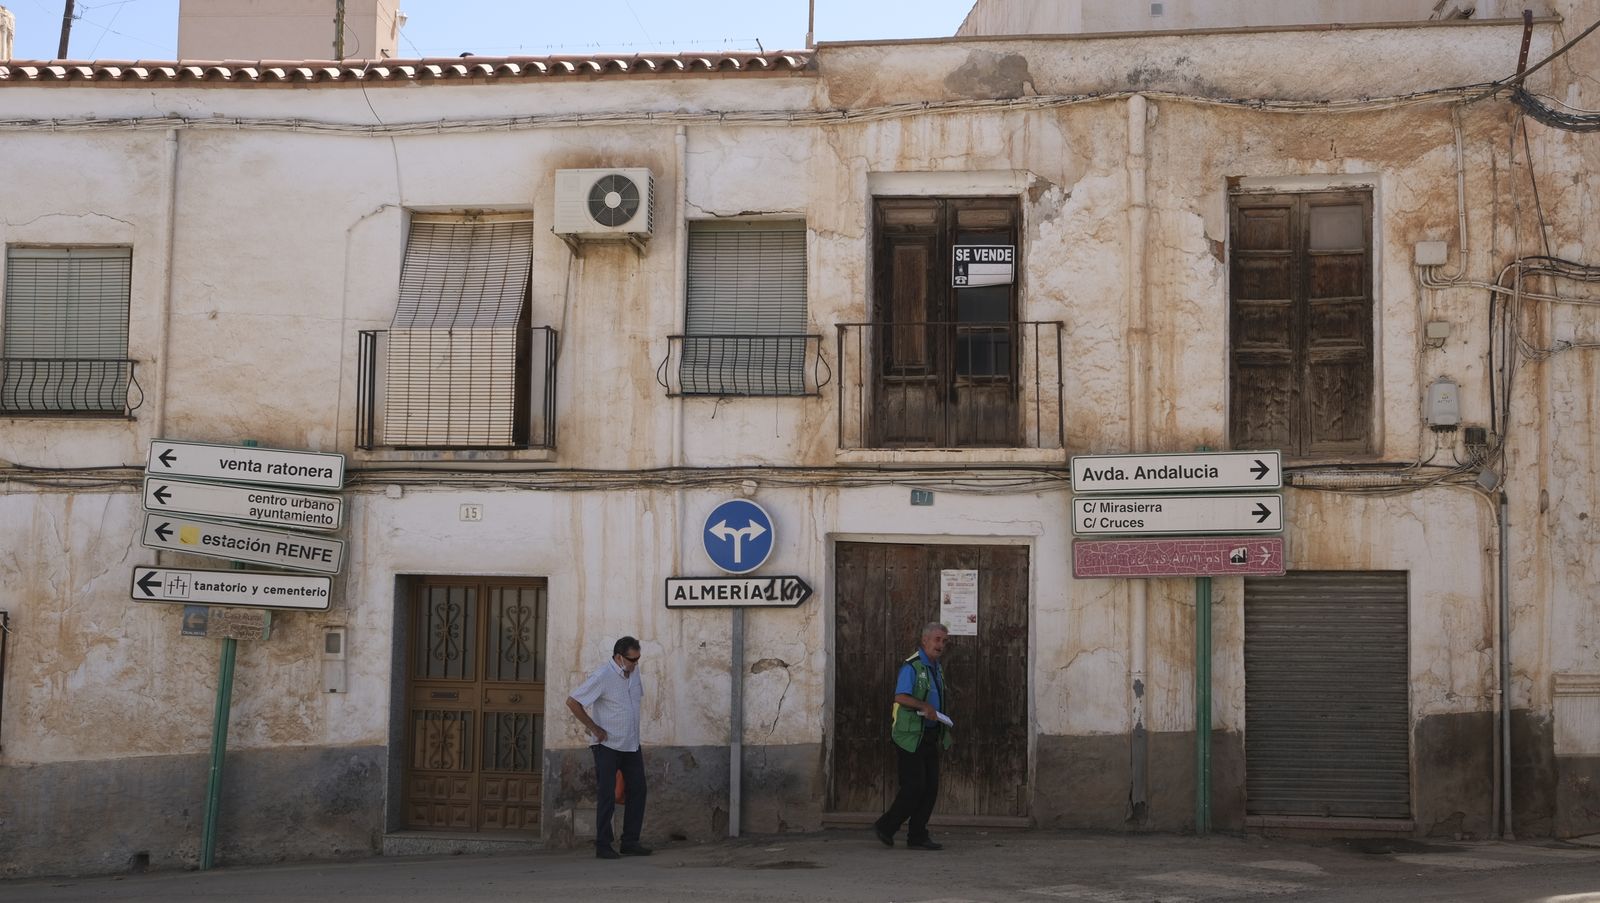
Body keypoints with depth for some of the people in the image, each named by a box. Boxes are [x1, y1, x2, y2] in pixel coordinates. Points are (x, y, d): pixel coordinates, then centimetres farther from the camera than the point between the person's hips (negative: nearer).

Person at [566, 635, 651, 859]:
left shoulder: (634, 672, 5)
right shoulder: (602, 676, -18)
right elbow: (572, 702, -18)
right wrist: (594, 728, -14)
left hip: (631, 745, 7)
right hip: (608, 746, -7)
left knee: (637, 791, 6)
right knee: (607, 796, -3)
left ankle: (630, 842, 14)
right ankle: (603, 846, 5)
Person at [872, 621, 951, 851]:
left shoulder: (936, 668, 17)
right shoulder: (912, 666, -13)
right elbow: (900, 697, -26)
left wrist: (941, 720, 19)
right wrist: (924, 706, -33)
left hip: (930, 735, 9)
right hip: (911, 735, -9)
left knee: (930, 787, 5)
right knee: (914, 786, -9)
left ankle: (918, 837, 11)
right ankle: (885, 826, 6)